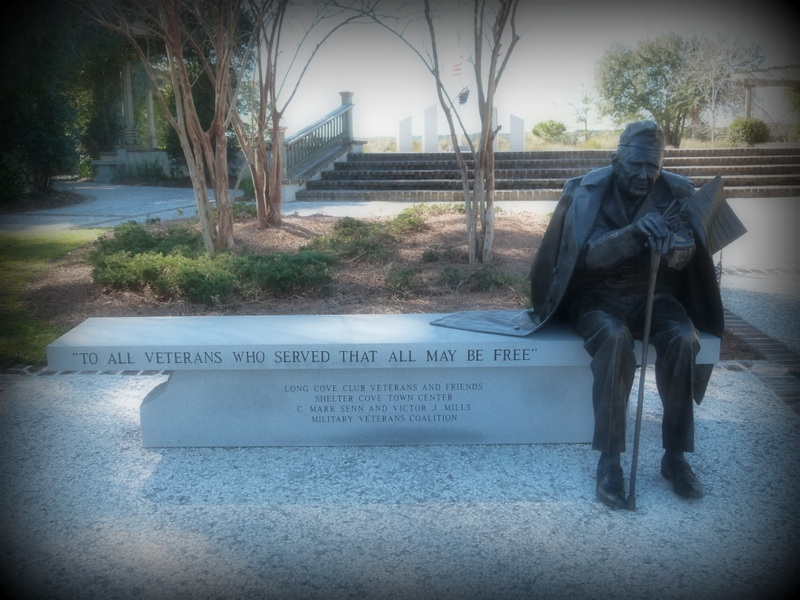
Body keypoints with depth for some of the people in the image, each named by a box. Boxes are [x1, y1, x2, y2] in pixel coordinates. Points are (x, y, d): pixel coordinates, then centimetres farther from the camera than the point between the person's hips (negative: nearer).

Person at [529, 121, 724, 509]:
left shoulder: (676, 192, -1)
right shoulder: (589, 192, -8)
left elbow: (685, 256, -12)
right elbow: (588, 255, -20)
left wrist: (670, 243, -37)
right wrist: (633, 233, -37)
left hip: (655, 294, 3)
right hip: (600, 295, -2)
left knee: (683, 339, -29)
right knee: (614, 338, -35)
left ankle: (675, 456, -12)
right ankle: (609, 461, -26)